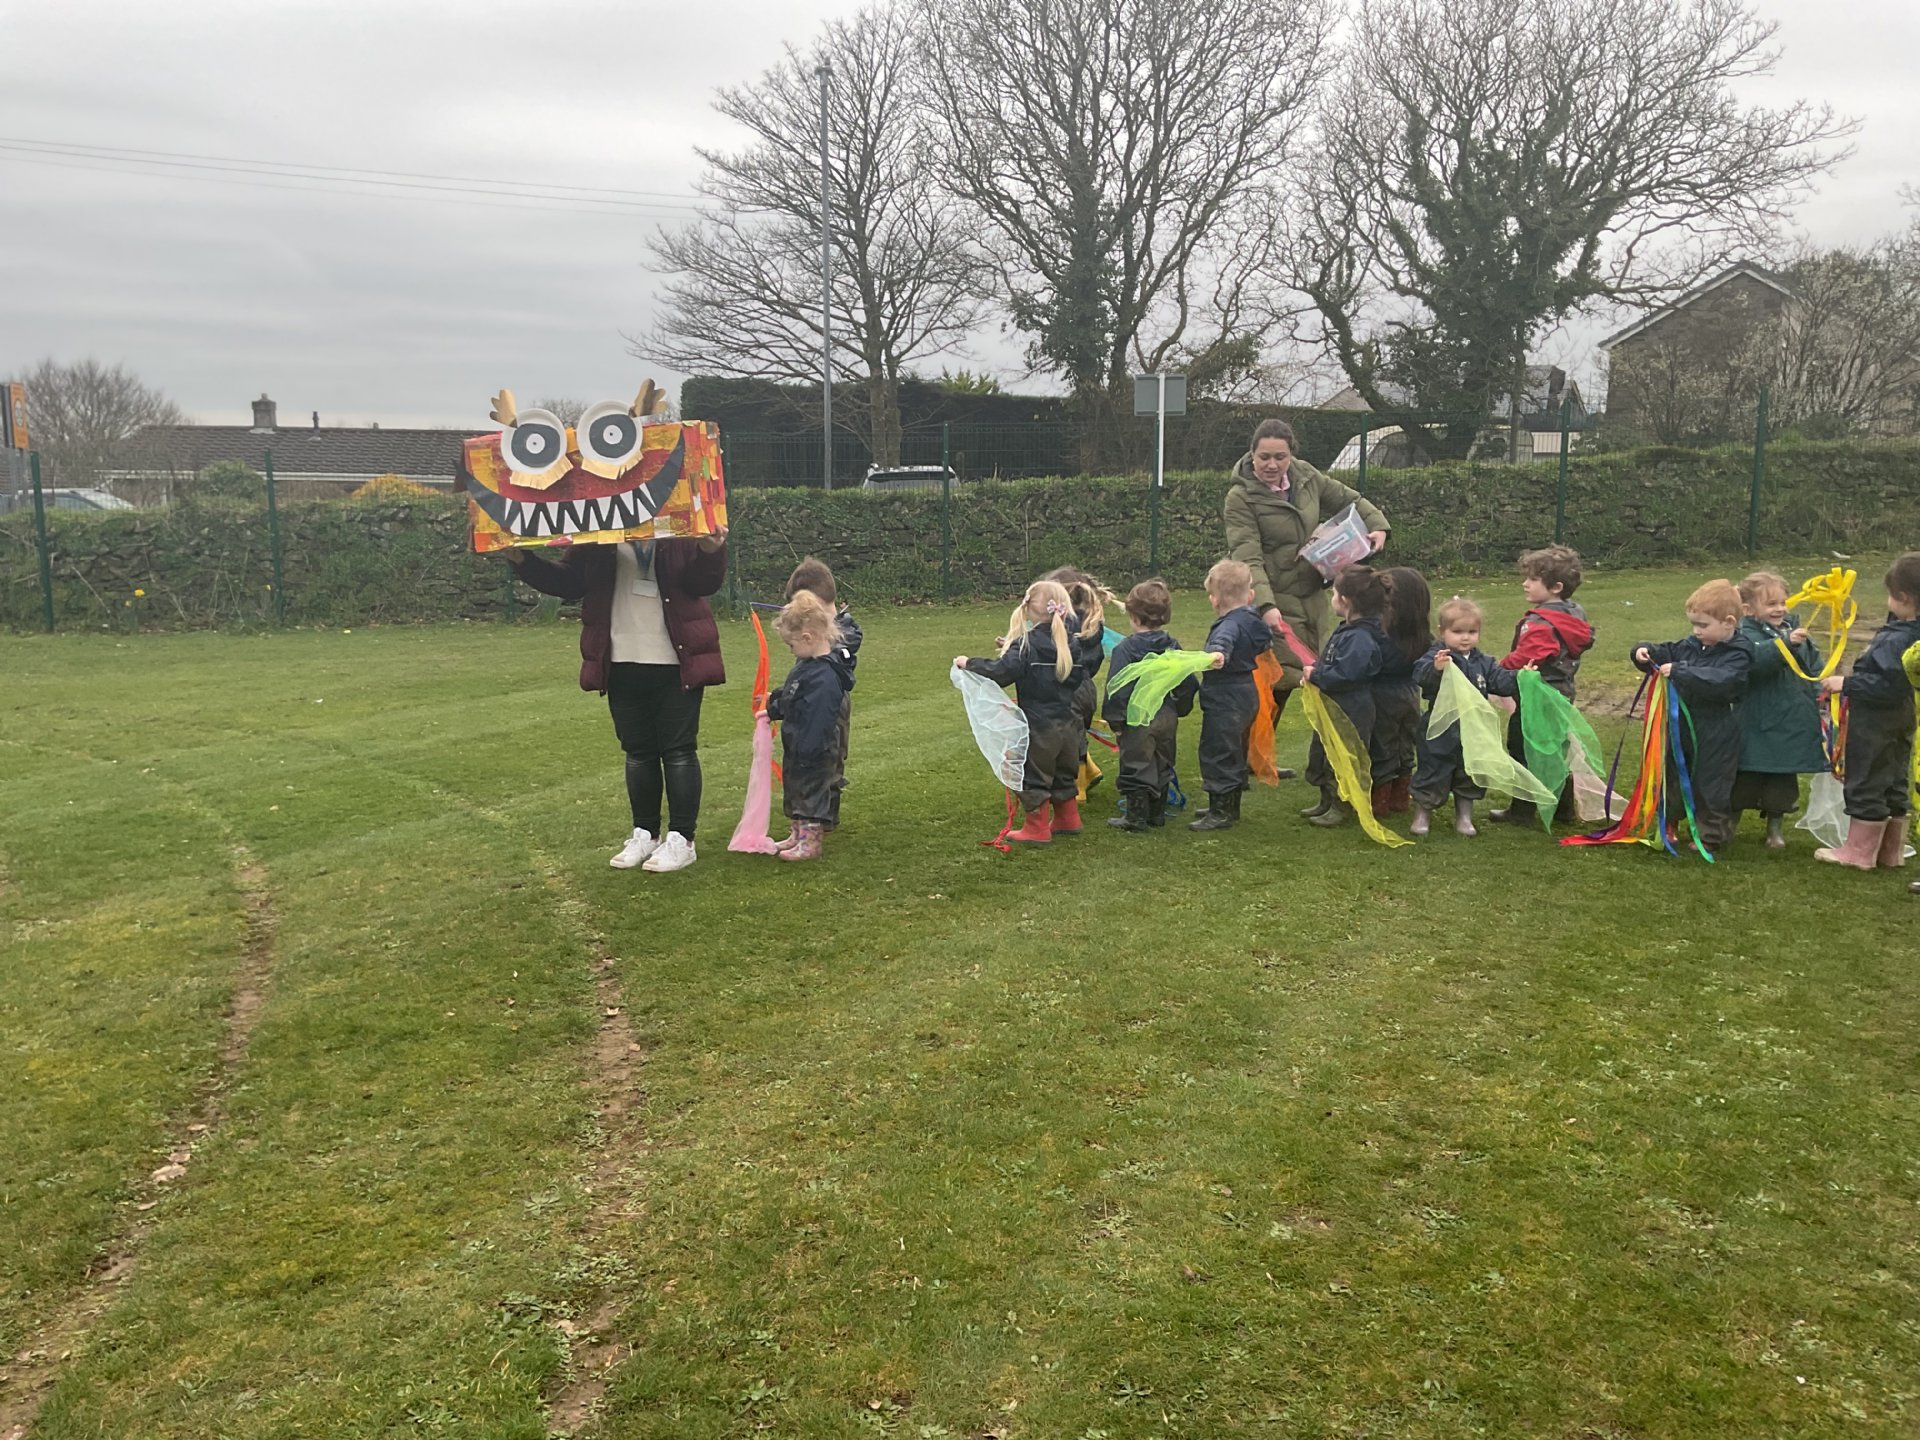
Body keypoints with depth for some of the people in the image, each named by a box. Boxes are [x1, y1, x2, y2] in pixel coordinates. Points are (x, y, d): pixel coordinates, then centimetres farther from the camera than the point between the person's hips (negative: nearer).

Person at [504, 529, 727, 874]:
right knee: (637, 752, 13)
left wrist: (710, 552, -30)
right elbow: (568, 581, 9)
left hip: (677, 663, -3)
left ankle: (681, 840, 11)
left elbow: (704, 584, -10)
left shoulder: (682, 530, -4)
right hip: (622, 663, 4)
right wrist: (522, 560, -4)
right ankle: (645, 834, 27)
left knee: (678, 751, 2)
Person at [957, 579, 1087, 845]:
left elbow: (1000, 672, -27)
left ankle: (1037, 828, 12)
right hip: (1068, 722, 7)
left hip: (1039, 726, -6)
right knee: (1063, 773, 21)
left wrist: (969, 663, -15)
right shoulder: (1070, 644, 4)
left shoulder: (1026, 645, -16)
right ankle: (1067, 820, 32)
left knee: (1033, 776, 6)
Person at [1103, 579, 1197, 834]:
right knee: (1162, 767, 17)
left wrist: (1115, 720, -6)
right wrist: (1180, 709, 22)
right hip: (1167, 717, 6)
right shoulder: (1173, 647, 4)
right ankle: (1157, 814, 25)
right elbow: (1187, 684, 10)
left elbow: (1117, 688, -15)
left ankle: (1136, 817, 8)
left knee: (1136, 768, 3)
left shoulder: (1126, 649, -13)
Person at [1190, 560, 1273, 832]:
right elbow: (1265, 643, 30)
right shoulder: (1253, 620, 8)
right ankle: (1231, 807, 30)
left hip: (1225, 703, -10)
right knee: (1235, 754, 19)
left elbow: (1223, 640, -47)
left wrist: (1218, 653, -67)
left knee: (1217, 755, -3)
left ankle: (1220, 811, 1)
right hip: (1247, 697, 10)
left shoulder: (1230, 625, -22)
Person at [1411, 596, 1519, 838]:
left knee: (1469, 777, 16)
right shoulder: (1436, 657, -15)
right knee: (1432, 775, 5)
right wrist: (1435, 668, -53)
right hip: (1440, 734, -5)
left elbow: (1501, 680, 6)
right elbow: (1419, 675, -33)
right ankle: (1422, 815, 23)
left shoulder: (1484, 663, 6)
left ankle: (1464, 818, 30)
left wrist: (1519, 677, -12)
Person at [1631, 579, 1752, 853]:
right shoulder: (1691, 646, 4)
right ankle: (1668, 825, 34)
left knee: (1709, 786, 4)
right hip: (1682, 730, 7)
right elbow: (1667, 653, 19)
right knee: (1673, 779, 18)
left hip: (1714, 739, -7)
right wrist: (1645, 653, -3)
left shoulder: (1737, 656, -16)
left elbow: (1719, 681, -33)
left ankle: (1712, 837, 19)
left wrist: (1680, 672, -36)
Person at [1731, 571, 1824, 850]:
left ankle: (1776, 828, 29)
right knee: (1746, 777, 5)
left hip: (1792, 725, 5)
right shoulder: (1745, 636, -11)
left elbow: (1813, 665, 17)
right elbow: (1756, 660, -31)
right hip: (1758, 725, -5)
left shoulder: (1794, 631, 9)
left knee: (1784, 779, 14)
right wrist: (1785, 643, -40)